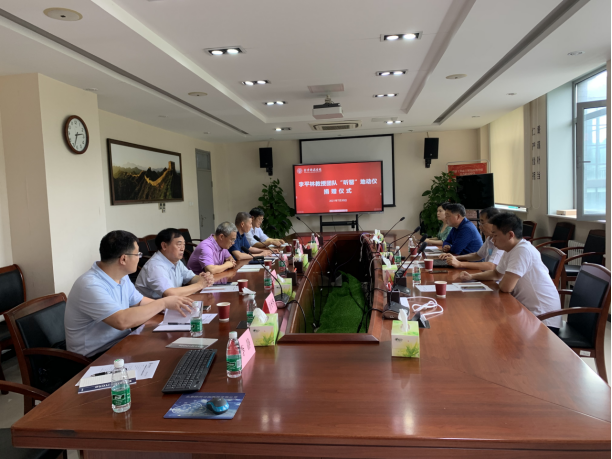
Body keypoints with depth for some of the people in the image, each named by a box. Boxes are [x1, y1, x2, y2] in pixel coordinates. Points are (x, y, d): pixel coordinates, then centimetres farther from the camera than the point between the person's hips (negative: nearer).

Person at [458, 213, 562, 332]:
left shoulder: (523, 251, -23)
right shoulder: (510, 250, 7)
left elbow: (506, 287, -30)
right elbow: (496, 274, 24)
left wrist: (502, 281, -6)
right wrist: (472, 277, 9)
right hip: (529, 311, 9)